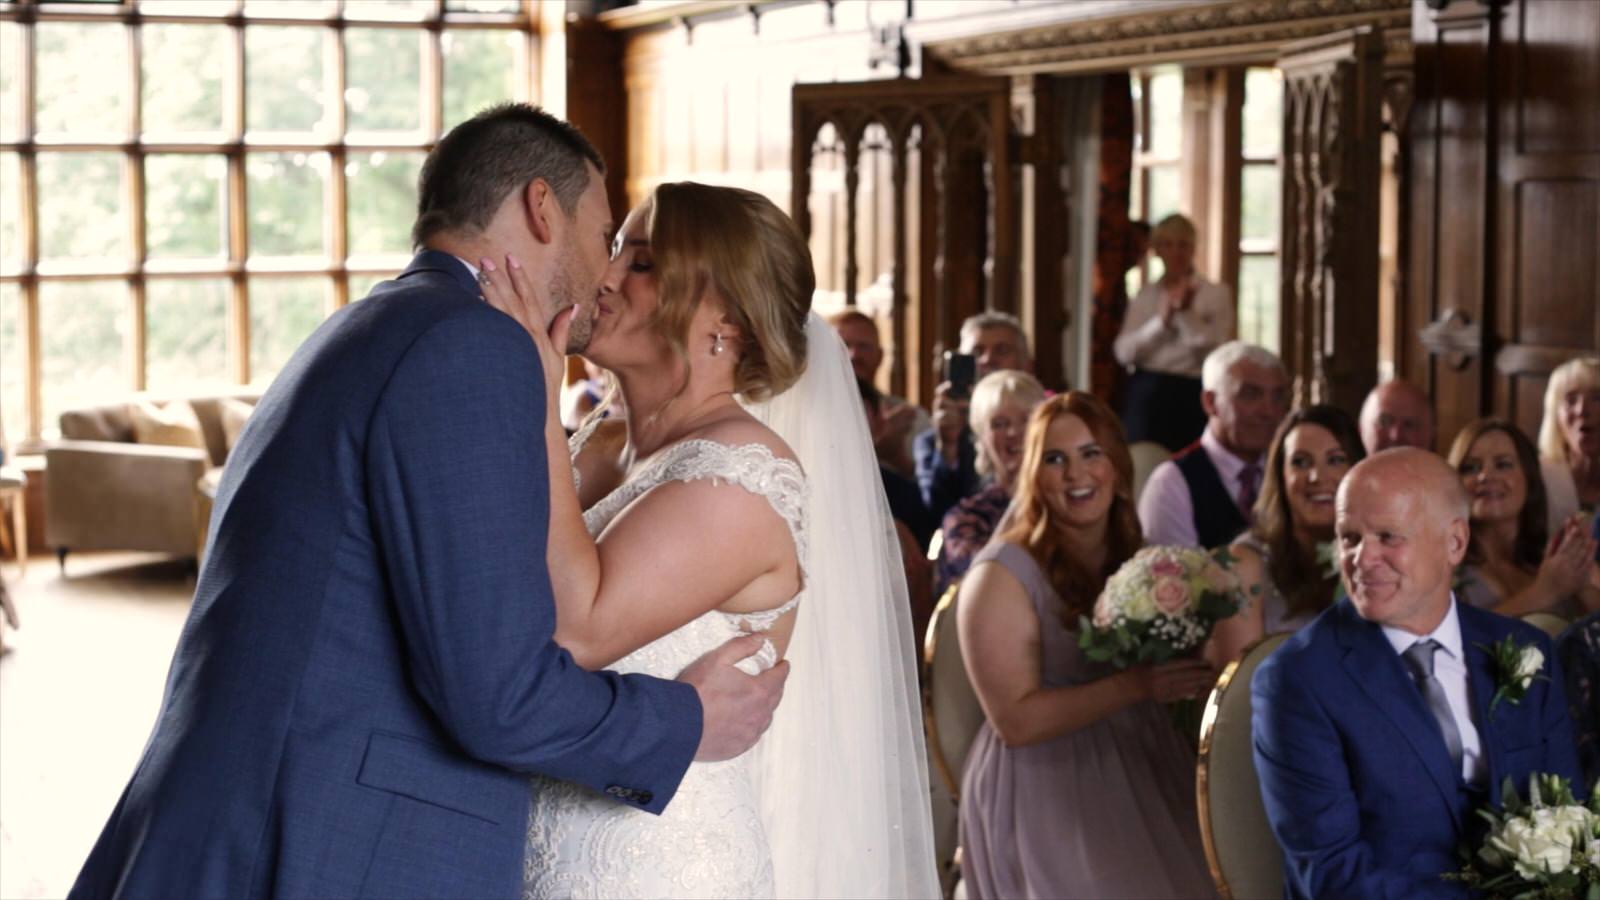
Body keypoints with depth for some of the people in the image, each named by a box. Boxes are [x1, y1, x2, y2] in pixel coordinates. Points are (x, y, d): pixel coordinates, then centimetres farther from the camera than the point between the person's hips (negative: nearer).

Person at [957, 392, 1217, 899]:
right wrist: (1135, 686, -23)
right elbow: (1015, 719, -17)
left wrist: (1197, 675, -5)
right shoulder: (1002, 575, -11)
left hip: (1143, 781, 6)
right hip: (1046, 796, -6)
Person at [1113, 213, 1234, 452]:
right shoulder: (1144, 297, 14)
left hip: (1189, 395, -3)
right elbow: (1123, 352, 2)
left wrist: (1186, 312, -13)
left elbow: (1217, 351, -5)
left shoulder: (1217, 294, 6)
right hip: (1145, 395, 3)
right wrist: (1161, 320, -10)